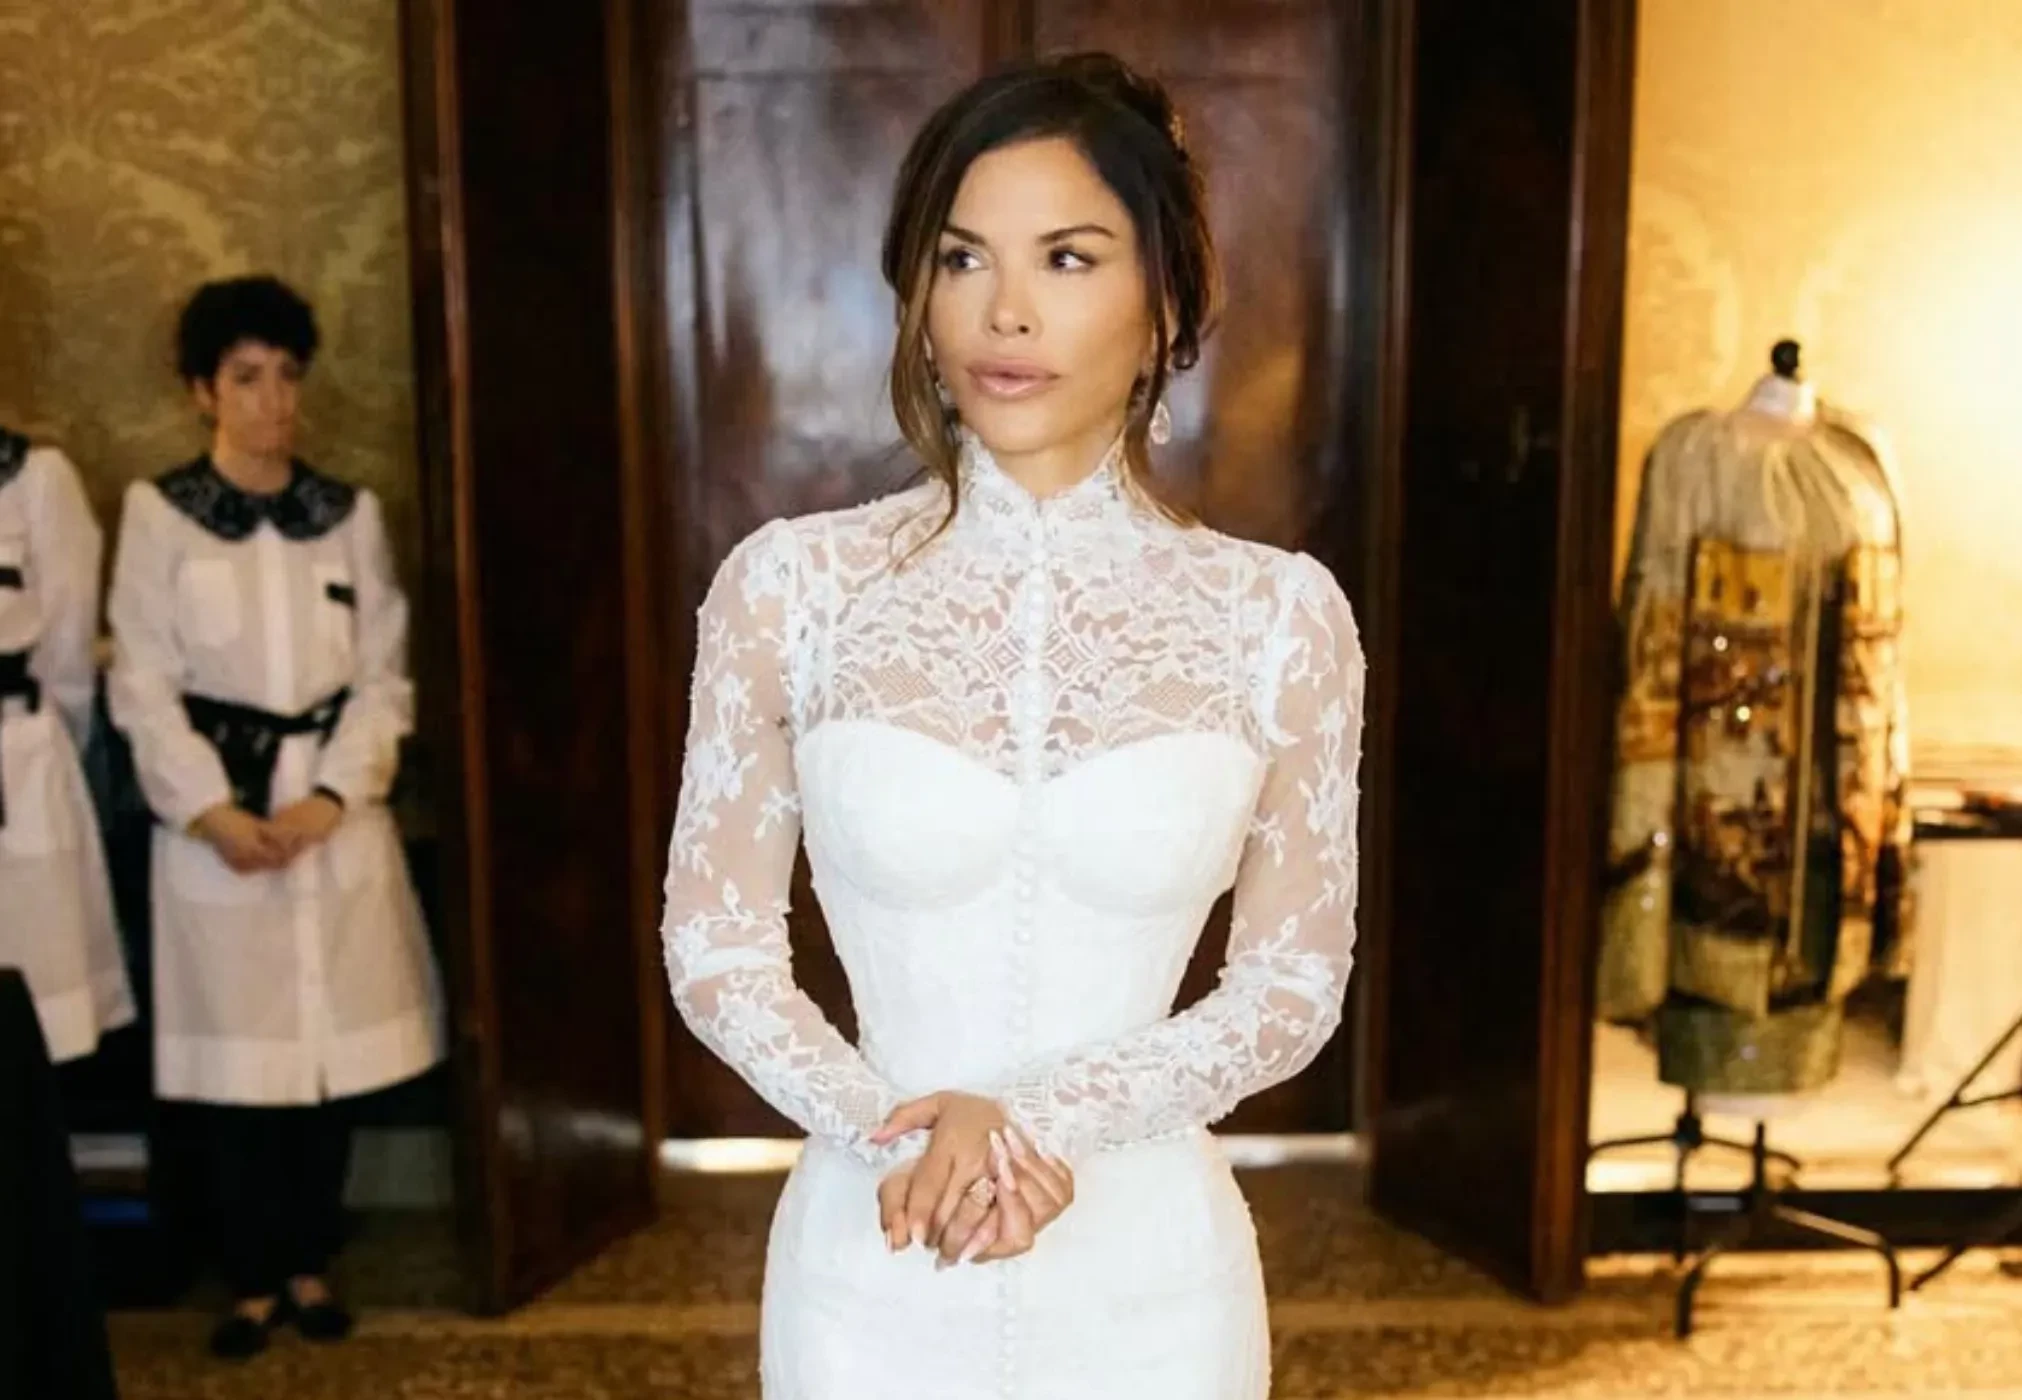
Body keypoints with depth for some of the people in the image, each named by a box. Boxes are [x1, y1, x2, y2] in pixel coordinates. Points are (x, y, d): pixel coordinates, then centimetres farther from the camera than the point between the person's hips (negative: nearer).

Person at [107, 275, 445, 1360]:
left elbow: (384, 676, 3)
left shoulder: (351, 514, 6)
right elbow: (142, 685, -3)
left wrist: (329, 796, -9)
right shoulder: (158, 513, -1)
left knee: (331, 1048, 6)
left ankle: (310, 1264, 22)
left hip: (336, 812, 2)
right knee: (232, 1055, 3)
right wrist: (212, 811, -12)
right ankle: (254, 1278, 18)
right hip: (213, 814, -2)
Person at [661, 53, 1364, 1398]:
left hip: (1148, 1277, 0)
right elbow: (716, 949, -2)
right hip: (872, 1272, 0)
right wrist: (898, 1132, -17)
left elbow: (1295, 988, -3)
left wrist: (1033, 1116, -16)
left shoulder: (1279, 612, -6)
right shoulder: (791, 583, -7)